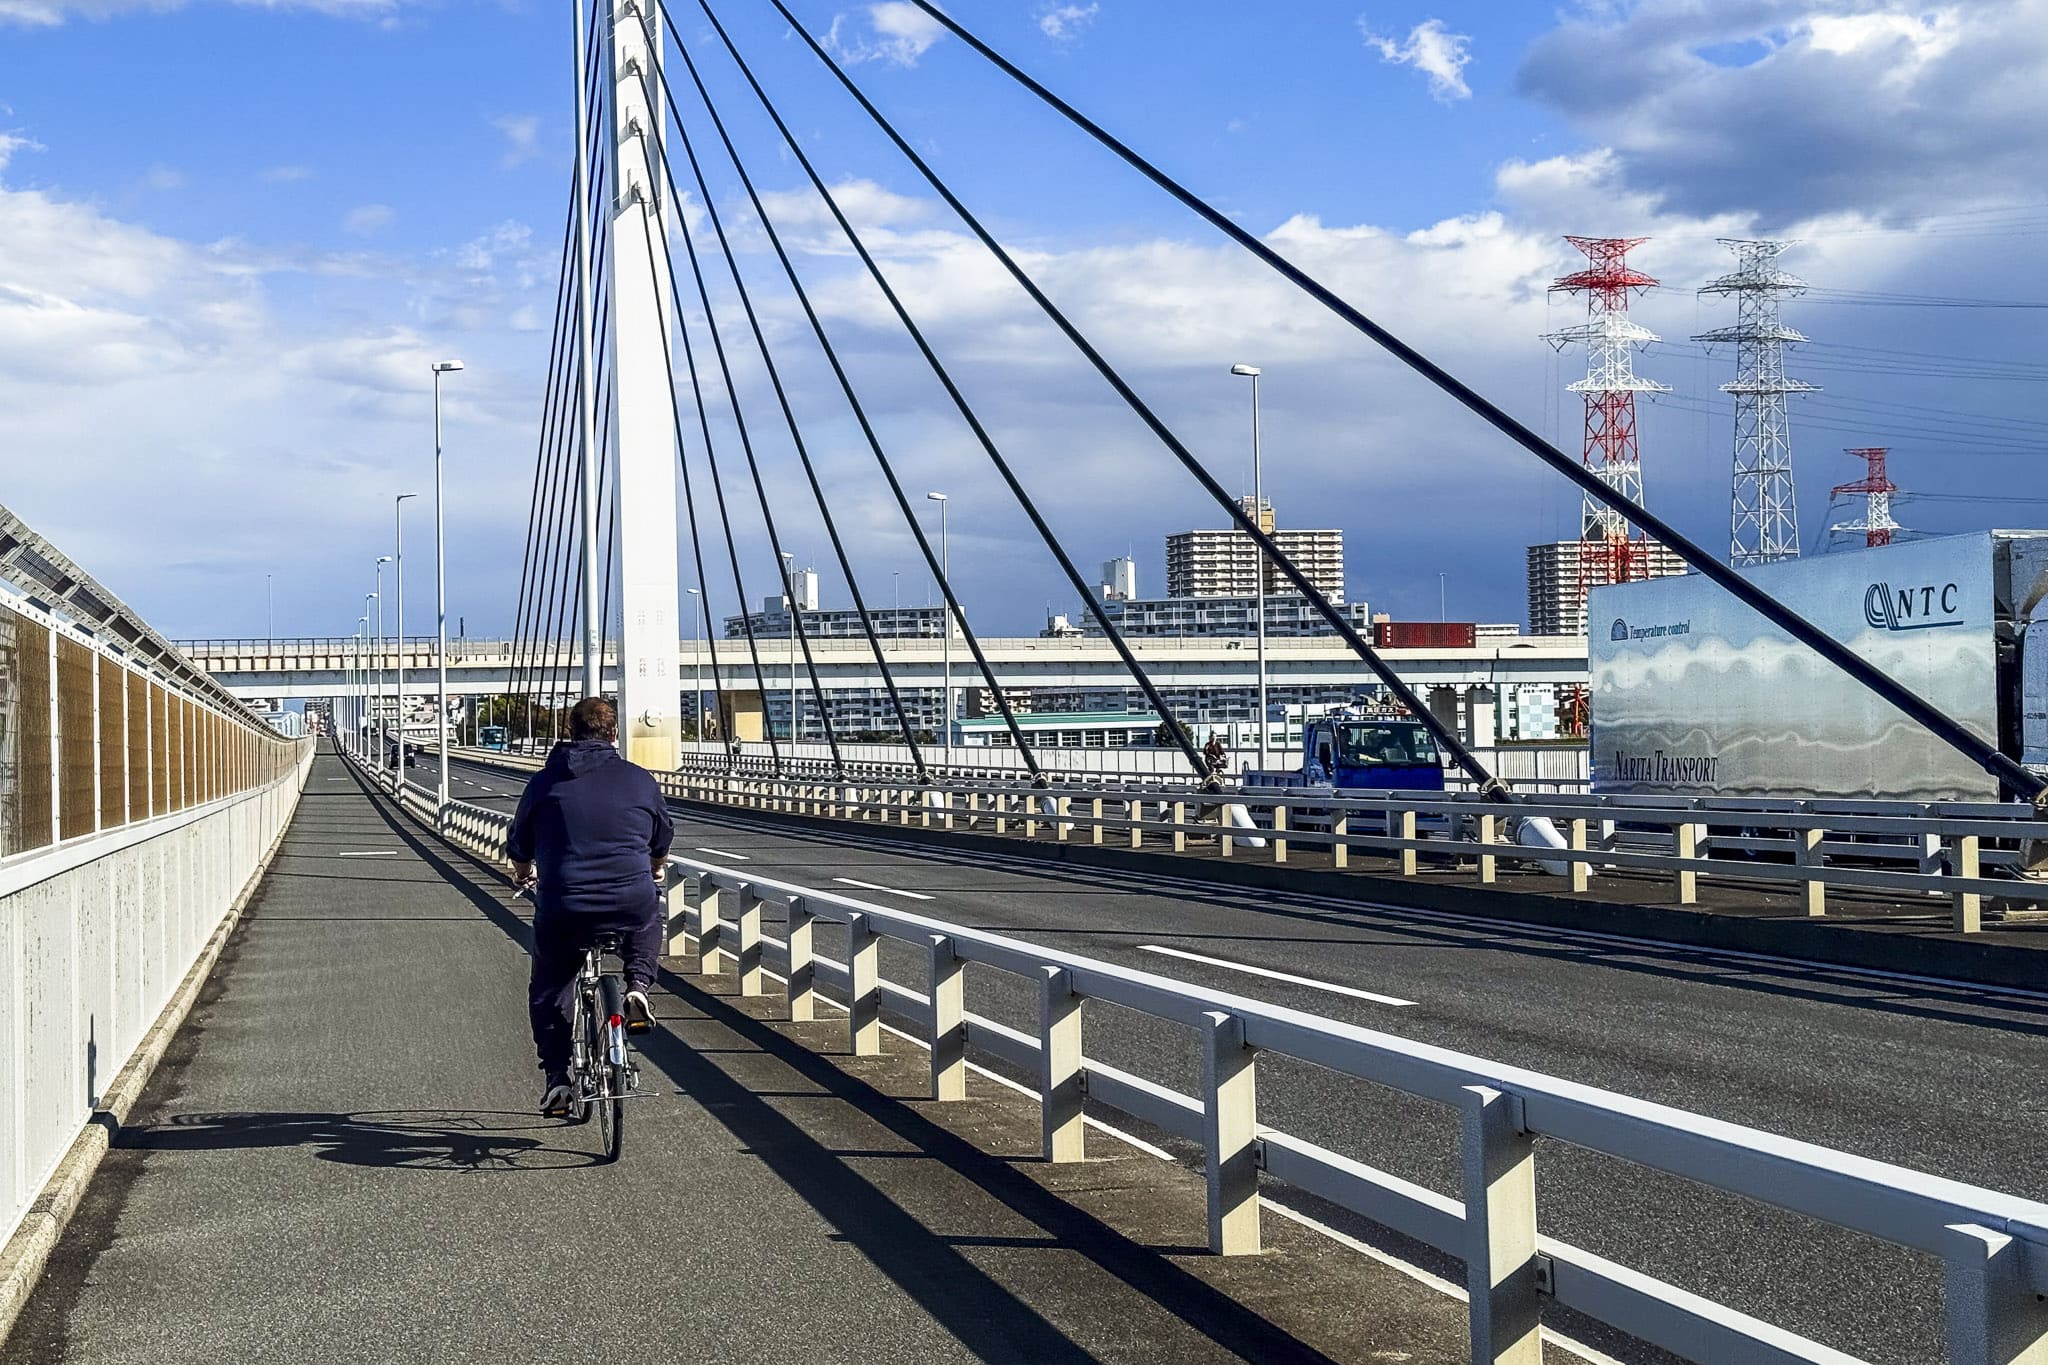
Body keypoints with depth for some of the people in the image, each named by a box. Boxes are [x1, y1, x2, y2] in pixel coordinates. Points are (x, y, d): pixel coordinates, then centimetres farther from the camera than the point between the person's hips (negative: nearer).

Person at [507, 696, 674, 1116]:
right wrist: (653, 874, 47)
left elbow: (518, 849, 19)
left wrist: (525, 877, 42)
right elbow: (662, 842, 25)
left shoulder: (545, 782, 7)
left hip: (563, 910, 0)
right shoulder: (641, 781, 9)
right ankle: (638, 985, 13)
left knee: (548, 991, 20)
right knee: (648, 920, 35)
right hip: (633, 904, 0)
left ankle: (557, 1079, 12)